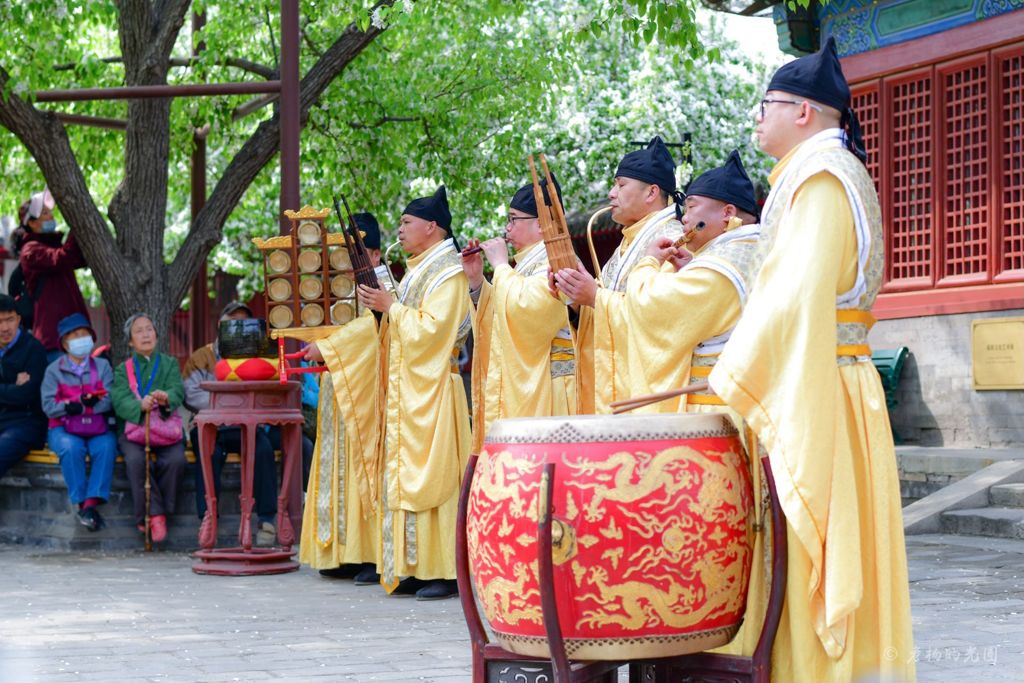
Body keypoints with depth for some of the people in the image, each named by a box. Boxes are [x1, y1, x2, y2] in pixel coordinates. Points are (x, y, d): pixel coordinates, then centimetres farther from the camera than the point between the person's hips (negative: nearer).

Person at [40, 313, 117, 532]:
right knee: (71, 447, -34)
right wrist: (83, 404, -17)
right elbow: (49, 406, -6)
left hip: (97, 429, 1)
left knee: (106, 446, -32)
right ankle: (82, 504, -31)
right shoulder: (54, 370, 8)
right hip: (64, 430, -1)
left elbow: (108, 401, -5)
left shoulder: (102, 366, 11)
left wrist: (71, 405, -16)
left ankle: (92, 503, -35)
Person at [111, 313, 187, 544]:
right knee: (135, 460, -32)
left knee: (176, 460, -29)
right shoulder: (123, 370, 12)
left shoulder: (169, 363, 14)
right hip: (133, 429, 0)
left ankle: (156, 513, -14)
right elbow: (120, 401, -8)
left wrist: (166, 398, -32)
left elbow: (178, 390, -6)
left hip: (167, 428, 1)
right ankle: (155, 514, -23)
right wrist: (140, 405, -32)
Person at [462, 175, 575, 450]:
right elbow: (498, 316, 25)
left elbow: (525, 306, -24)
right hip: (519, 383, 9)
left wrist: (501, 265, -11)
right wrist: (477, 280, 12)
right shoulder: (528, 261, 21)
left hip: (542, 383, -9)